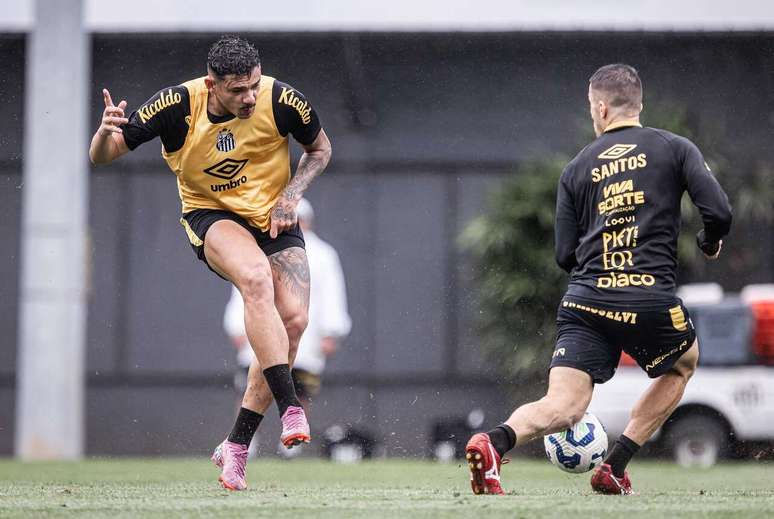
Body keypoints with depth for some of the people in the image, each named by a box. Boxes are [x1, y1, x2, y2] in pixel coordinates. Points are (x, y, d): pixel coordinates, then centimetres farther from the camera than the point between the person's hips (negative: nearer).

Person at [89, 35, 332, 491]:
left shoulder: (283, 101, -16)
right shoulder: (178, 106, -19)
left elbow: (320, 149, 6)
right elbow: (102, 156, -14)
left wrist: (290, 196, -10)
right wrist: (107, 133, -38)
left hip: (275, 220, 3)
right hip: (212, 216, -3)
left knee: (293, 320, -17)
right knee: (256, 277, -35)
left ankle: (235, 448, -6)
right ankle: (290, 409, -38)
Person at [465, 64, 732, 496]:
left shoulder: (577, 168, 15)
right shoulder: (675, 148, 7)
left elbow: (565, 255, 13)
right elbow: (719, 212, -4)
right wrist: (711, 243, 19)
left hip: (585, 298, 2)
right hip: (652, 296, -2)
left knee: (563, 409, -3)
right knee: (683, 364, 28)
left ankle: (495, 442, -35)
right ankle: (615, 468, 18)